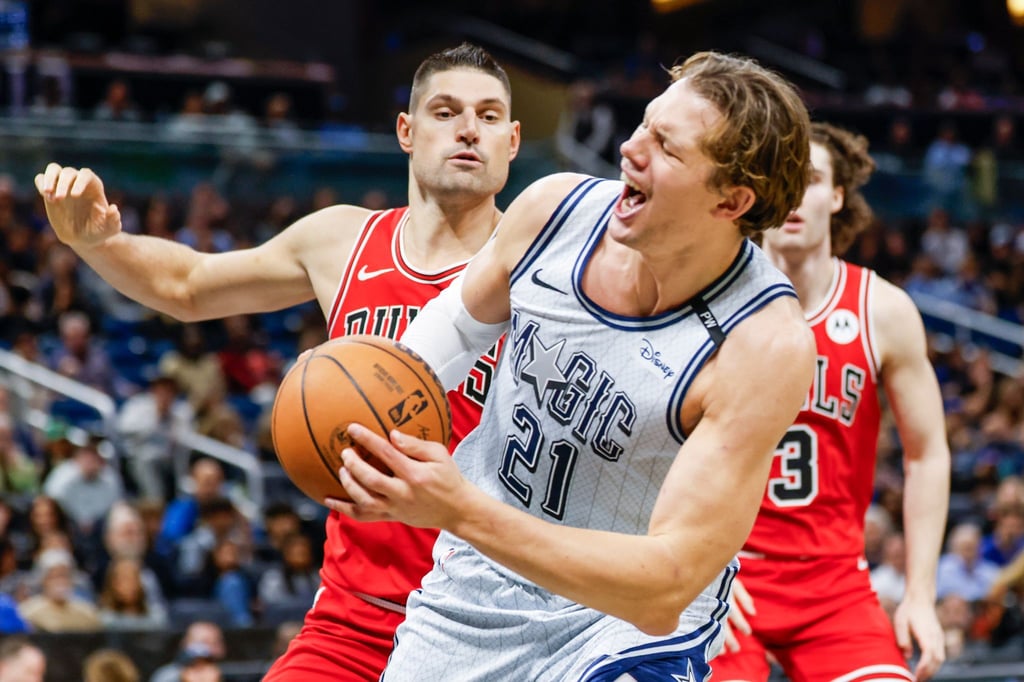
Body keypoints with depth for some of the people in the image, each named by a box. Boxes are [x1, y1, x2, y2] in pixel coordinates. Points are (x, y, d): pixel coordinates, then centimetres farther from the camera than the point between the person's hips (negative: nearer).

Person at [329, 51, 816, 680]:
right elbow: (460, 319, 11)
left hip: (632, 623, -4)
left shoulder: (767, 344, -29)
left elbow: (668, 587, -33)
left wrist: (462, 511, -41)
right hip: (474, 582, 4)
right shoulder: (556, 209, -14)